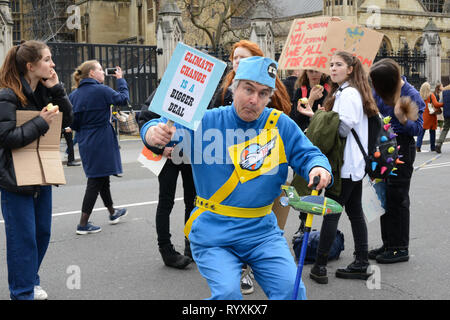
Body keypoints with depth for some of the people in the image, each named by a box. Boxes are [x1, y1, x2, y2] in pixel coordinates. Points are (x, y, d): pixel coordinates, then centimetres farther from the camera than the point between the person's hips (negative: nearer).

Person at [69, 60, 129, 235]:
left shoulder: (74, 94, 5)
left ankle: (112, 213, 36)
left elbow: (72, 122, 5)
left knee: (102, 177, 20)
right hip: (101, 142, -8)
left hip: (86, 143, 8)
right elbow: (123, 98, 0)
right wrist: (121, 80, 14)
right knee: (96, 181, -2)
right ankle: (83, 224, 1)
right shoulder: (101, 90, -15)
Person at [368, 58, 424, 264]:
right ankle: (388, 244, 24)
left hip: (401, 149, -7)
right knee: (384, 196, 12)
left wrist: (403, 119, -31)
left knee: (397, 198, -2)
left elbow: (417, 128, -13)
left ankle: (400, 248, 9)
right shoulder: (378, 92, 2)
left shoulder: (412, 96, -15)